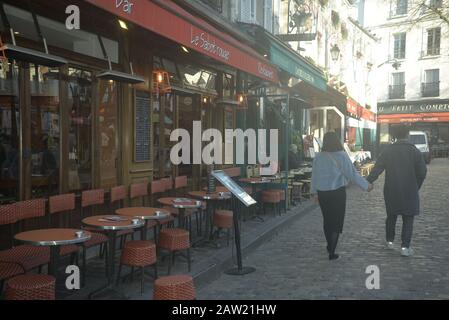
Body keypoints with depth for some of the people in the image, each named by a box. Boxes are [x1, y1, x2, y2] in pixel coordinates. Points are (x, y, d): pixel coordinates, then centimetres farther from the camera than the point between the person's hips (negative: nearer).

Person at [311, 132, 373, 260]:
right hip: (338, 192, -4)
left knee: (327, 219, 19)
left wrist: (314, 192, 18)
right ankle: (332, 252, 4)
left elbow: (314, 176, 6)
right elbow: (352, 174, -12)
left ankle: (330, 246, 35)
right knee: (336, 221, 5)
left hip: (322, 192, 4)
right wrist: (366, 185, -1)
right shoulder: (342, 156, -13)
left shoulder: (318, 157, -1)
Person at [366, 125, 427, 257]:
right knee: (408, 219, 5)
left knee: (391, 216, 17)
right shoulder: (415, 151, -6)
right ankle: (405, 247, 2)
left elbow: (377, 168, -10)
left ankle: (390, 241, 27)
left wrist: (368, 182, -8)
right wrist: (416, 186, 8)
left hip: (391, 191, 2)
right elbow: (422, 172, -6)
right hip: (409, 191, -2)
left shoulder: (387, 150, -2)